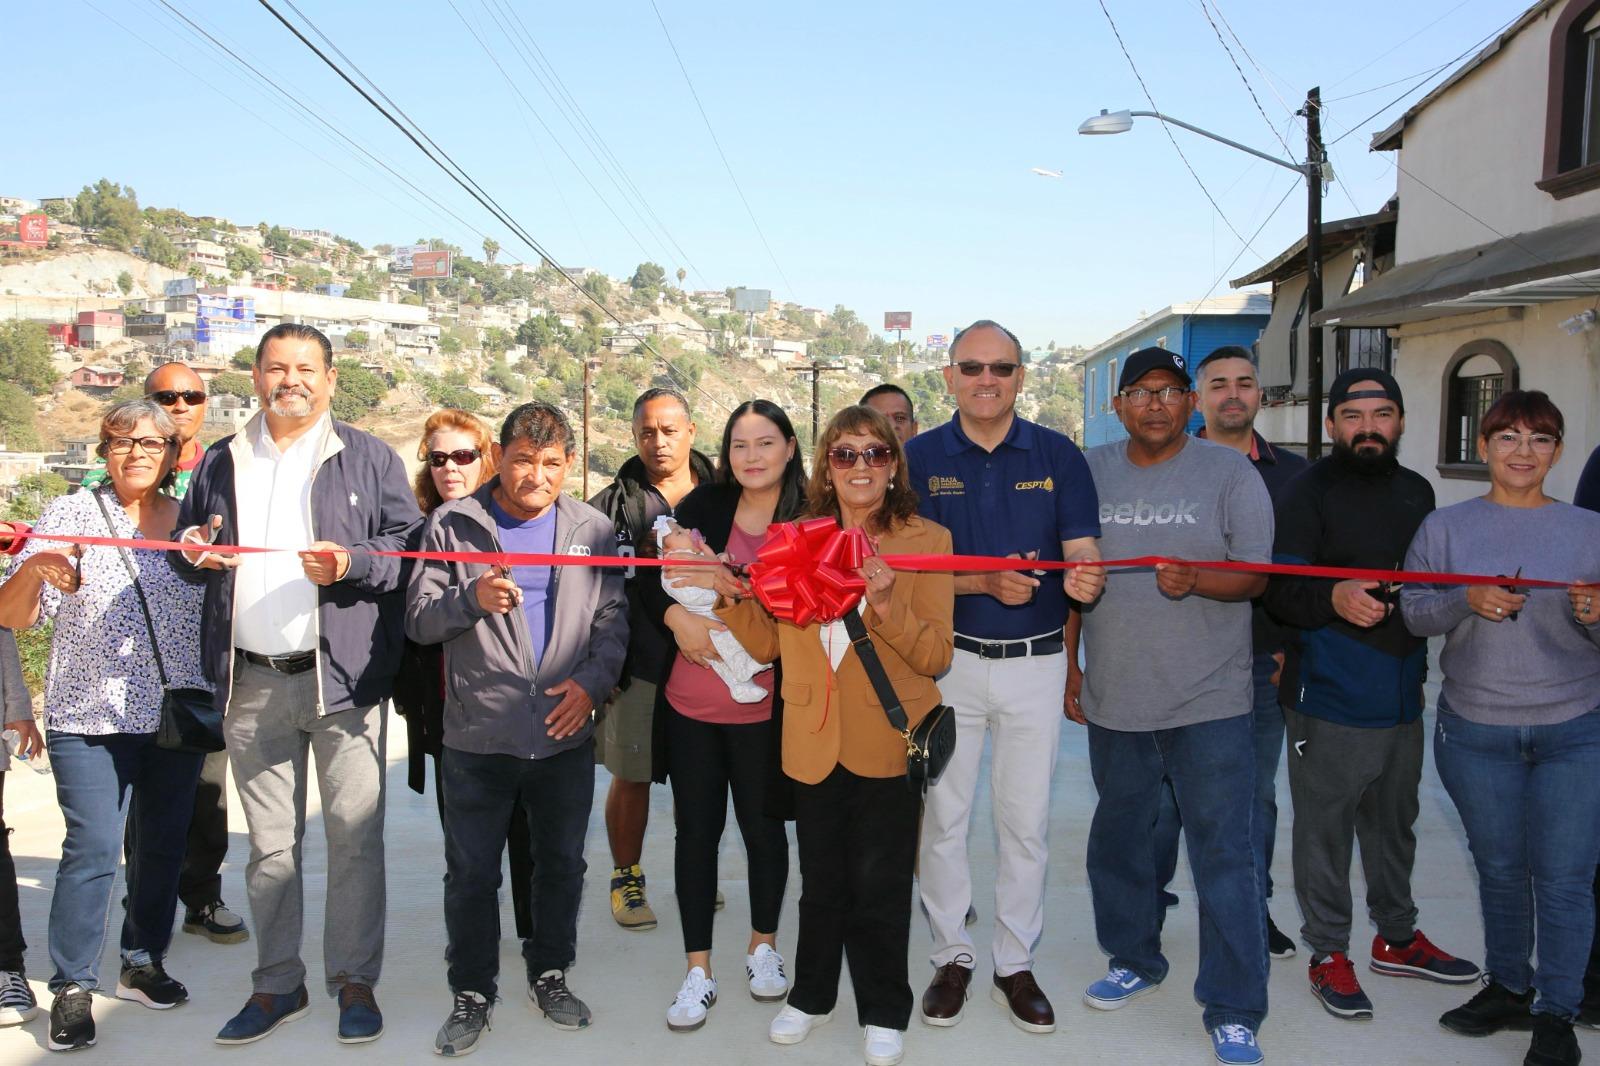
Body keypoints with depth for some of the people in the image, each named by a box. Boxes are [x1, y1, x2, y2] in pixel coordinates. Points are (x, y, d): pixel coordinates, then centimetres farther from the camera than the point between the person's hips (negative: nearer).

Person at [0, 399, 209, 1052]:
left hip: (176, 716, 3)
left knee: (164, 844, 10)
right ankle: (72, 989, 6)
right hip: (90, 717, -3)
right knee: (92, 849, -7)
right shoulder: (69, 515, -1)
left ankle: (143, 962, 27)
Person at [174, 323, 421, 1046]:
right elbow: (188, 547, 24)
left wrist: (352, 563, -18)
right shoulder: (221, 463, 15)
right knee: (268, 843, 12)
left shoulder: (368, 458, 5)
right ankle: (277, 985, 24)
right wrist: (194, 552, 1)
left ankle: (355, 980, 14)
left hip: (342, 677, -3)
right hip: (250, 684, 4)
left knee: (354, 835, 0)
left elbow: (410, 546, -1)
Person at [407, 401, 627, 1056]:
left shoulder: (593, 529, 4)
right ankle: (472, 993, 27)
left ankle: (550, 975, 35)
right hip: (476, 738, -2)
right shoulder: (453, 524, -2)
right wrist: (471, 598, -21)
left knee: (562, 864, 15)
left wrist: (591, 681, -10)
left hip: (565, 737, 2)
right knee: (471, 873, 9)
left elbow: (612, 621, 5)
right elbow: (418, 620, -3)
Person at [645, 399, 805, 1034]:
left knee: (763, 827, 12)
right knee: (696, 829, 9)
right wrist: (678, 616, -15)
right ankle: (698, 970, 22)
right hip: (690, 701, 2)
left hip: (760, 708, -2)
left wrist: (728, 583, -22)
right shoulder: (704, 505, 2)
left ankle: (763, 944, 36)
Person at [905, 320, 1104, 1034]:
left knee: (1027, 821, 10)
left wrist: (1082, 579, -29)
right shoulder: (920, 458, -2)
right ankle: (951, 956, 27)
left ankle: (1015, 963, 26)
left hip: (1036, 661, 1)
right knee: (942, 815, 9)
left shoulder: (1058, 455, -1)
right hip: (948, 658, 0)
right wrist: (986, 581, -22)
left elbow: (1081, 553, -5)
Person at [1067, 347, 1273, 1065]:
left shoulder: (1229, 472, -2)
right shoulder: (1091, 471, 7)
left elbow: (1254, 575, -6)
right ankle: (1134, 960, 38)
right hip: (1113, 700, 4)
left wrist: (1194, 580, -26)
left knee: (1224, 855, -1)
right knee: (1119, 838, 17)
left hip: (1208, 704, -3)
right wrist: (1069, 664, 10)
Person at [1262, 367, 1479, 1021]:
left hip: (1403, 694, 7)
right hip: (1329, 697, -6)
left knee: (1394, 821, 20)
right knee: (1325, 828, 4)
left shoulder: (1417, 491, 12)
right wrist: (1333, 599, -33)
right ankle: (1329, 951, 18)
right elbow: (1279, 591, -16)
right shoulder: (1309, 491, -9)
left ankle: (1396, 937, 36)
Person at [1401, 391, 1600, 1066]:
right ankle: (1508, 989, 33)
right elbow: (1412, 612, -2)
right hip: (1476, 734, 1)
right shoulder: (1444, 528, 3)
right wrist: (1467, 601, -20)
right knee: (1499, 870, 14)